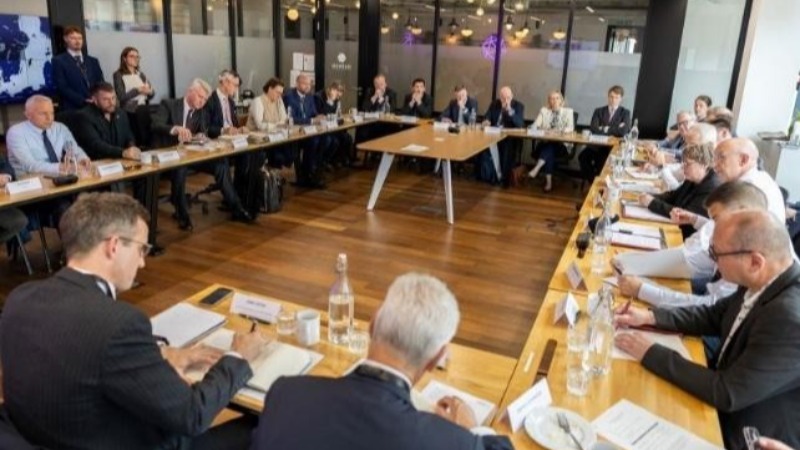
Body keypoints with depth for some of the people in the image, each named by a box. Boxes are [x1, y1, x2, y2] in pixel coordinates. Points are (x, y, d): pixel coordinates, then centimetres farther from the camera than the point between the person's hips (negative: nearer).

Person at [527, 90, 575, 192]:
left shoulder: (568, 111, 9)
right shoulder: (544, 110, 15)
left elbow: (571, 128, -5)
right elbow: (535, 126, 5)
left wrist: (558, 131, -22)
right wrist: (544, 131, -17)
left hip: (561, 144, -2)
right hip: (545, 142, 2)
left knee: (550, 147, -35)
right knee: (549, 150, -33)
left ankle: (536, 169, -50)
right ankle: (548, 181, -38)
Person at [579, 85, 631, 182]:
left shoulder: (625, 113, 7)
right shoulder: (599, 111, 13)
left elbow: (623, 131, -11)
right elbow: (593, 129, -5)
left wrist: (605, 129, -4)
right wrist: (614, 129, -10)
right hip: (597, 145, 3)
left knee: (602, 159, -33)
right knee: (583, 157, -25)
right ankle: (592, 181, -8)